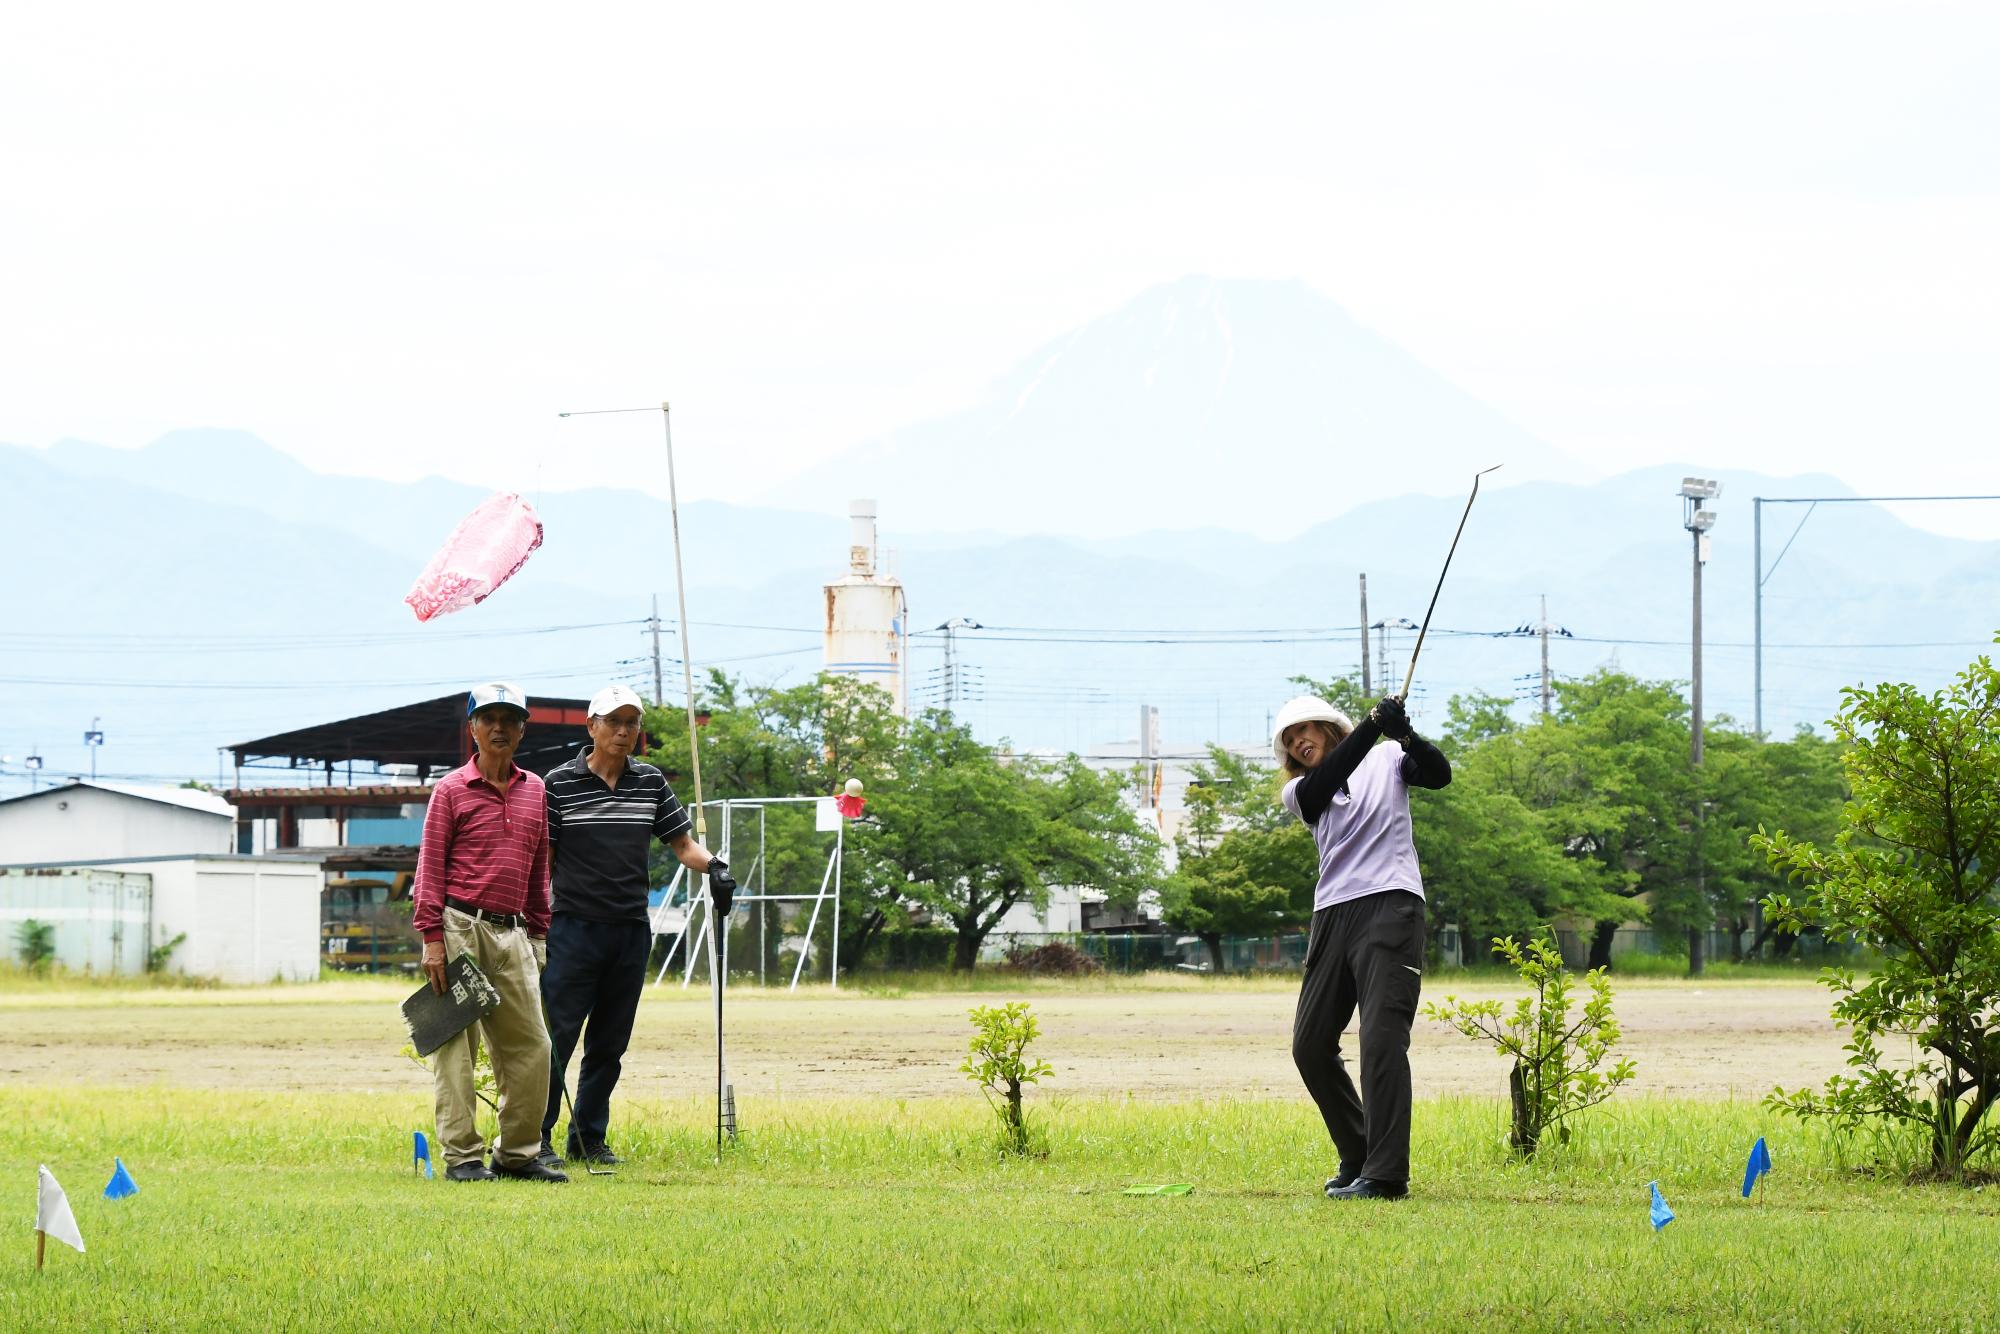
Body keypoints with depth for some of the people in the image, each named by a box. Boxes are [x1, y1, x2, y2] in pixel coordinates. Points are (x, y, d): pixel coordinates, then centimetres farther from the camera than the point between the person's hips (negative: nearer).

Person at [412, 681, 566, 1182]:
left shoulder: (534, 790, 14)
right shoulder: (453, 789, 0)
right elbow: (430, 866, -4)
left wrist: (538, 935, 16)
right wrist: (431, 938, -11)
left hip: (512, 934, 5)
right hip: (461, 928, -5)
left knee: (530, 1046, 3)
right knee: (456, 1045, -4)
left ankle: (516, 1154, 12)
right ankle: (461, 1156, -1)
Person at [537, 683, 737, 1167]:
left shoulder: (651, 783, 10)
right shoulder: (560, 783, -2)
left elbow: (683, 843, 14)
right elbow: (542, 856, 0)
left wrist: (713, 866, -6)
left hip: (631, 930, 4)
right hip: (574, 927, -4)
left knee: (610, 1044, 9)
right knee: (557, 1037, -7)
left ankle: (589, 1139, 17)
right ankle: (537, 1139, -1)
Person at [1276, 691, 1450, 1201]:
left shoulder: (1385, 760, 11)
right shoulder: (1300, 791, 17)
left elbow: (1438, 774, -6)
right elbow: (1324, 783, -6)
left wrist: (1405, 737, -26)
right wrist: (1371, 727, -19)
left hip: (1389, 906, -6)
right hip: (1332, 915, 6)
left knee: (1381, 1039, -17)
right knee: (1310, 1045, 5)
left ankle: (1385, 1173, -21)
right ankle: (1357, 1158, 20)